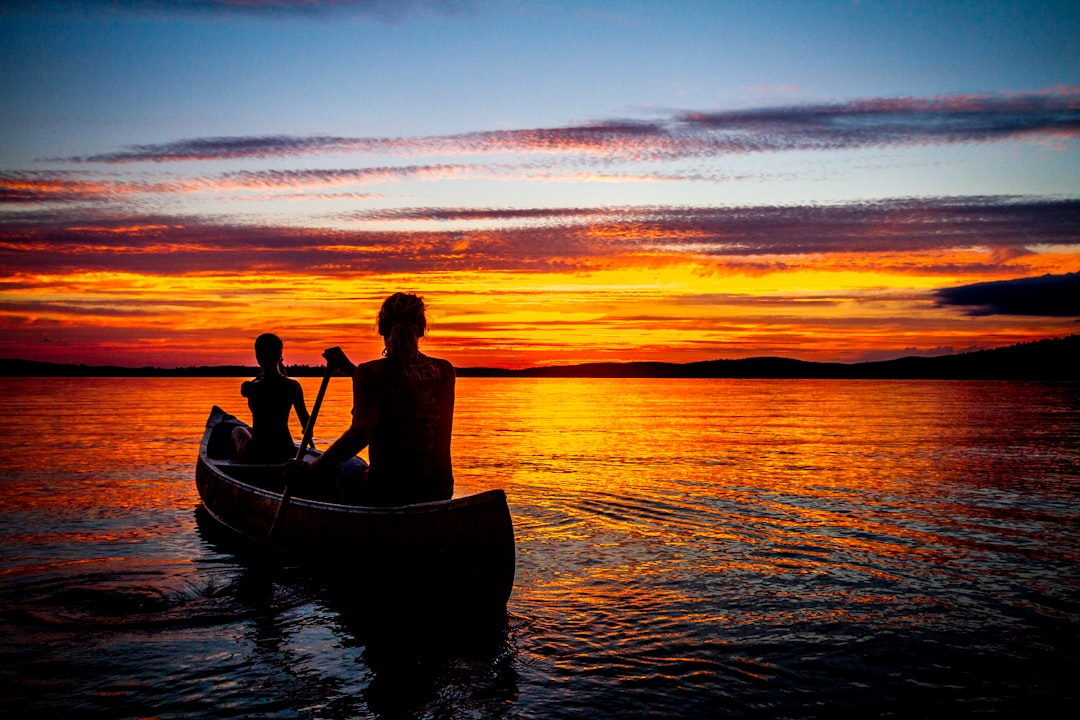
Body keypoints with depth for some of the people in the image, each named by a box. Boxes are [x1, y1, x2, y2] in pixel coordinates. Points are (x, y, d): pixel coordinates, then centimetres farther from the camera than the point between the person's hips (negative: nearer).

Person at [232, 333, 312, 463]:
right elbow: (305, 419, -2)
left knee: (238, 431, 34)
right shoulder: (293, 386, -10)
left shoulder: (249, 387, -16)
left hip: (255, 454, -2)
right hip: (284, 453, 3)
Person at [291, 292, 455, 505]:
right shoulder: (445, 371, 3)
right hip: (440, 492, 6)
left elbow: (360, 433, -26)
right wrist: (352, 369, 23)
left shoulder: (372, 373, -13)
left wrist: (311, 470, -18)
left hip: (386, 495, -6)